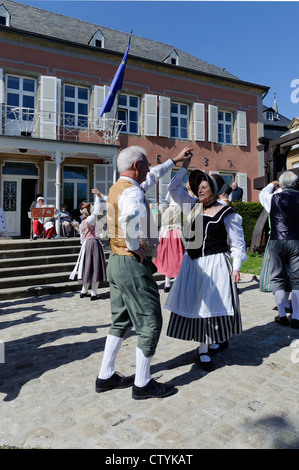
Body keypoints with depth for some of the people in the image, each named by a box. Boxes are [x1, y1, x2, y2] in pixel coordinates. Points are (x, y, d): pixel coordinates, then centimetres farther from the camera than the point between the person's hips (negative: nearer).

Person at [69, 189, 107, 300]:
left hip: (86, 244, 8)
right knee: (95, 267, -3)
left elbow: (82, 237, 17)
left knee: (88, 267, 15)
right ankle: (94, 294, 0)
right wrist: (97, 195, -2)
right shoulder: (90, 219, -9)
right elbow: (97, 208, -10)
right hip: (94, 243, -8)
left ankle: (84, 292, 21)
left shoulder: (81, 224, 15)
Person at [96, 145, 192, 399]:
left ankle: (106, 376, 31)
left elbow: (152, 177, 28)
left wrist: (174, 161, 36)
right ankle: (143, 384, 19)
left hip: (116, 262, 10)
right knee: (150, 322, 4)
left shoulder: (117, 188, 13)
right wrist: (136, 247, -24)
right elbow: (130, 218, -42)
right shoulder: (132, 191, -17)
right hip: (132, 264, -10)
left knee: (121, 321, 20)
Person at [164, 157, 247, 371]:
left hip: (215, 264, -5)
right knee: (194, 305, 7)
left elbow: (237, 243, -3)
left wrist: (236, 267, -10)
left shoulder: (227, 213, -5)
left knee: (211, 305, 0)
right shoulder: (194, 206, 9)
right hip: (193, 263, 5)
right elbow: (174, 188, 13)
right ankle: (212, 345, 25)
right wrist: (184, 167, 7)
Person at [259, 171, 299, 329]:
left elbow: (262, 194, 22)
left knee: (277, 278, 9)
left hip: (277, 242, 0)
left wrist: (272, 184, 39)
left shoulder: (274, 198, 1)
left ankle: (282, 315, 12)